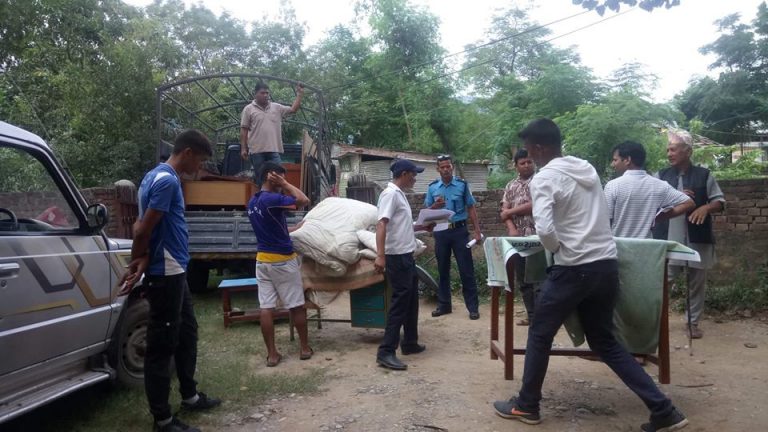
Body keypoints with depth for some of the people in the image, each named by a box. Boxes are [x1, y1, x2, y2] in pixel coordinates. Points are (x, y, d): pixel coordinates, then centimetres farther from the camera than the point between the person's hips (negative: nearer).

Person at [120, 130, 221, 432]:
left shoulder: (159, 176, 13)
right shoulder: (167, 180, -19)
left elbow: (141, 227, 9)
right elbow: (143, 229, -20)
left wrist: (140, 261, -4)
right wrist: (138, 263, -4)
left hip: (175, 272, 10)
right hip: (165, 274, -10)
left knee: (186, 334, 20)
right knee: (162, 345, -1)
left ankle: (190, 396, 35)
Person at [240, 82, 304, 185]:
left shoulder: (276, 107, 12)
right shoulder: (248, 109, 4)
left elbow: (293, 109, 11)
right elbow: (244, 130, 3)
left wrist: (299, 94, 4)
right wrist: (243, 148, -3)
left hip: (274, 150, 2)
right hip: (257, 151, -2)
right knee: (259, 178, 3)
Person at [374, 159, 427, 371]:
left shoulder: (399, 194, 15)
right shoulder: (390, 194, -16)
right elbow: (381, 224, -26)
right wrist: (380, 256, -34)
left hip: (406, 255, 10)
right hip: (397, 257, -10)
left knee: (411, 300, 17)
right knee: (400, 301, -9)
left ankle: (409, 343, 29)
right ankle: (386, 352, -6)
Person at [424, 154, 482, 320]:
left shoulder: (462, 185, 0)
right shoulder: (432, 187, 5)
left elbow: (471, 209, 2)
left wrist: (477, 231, -4)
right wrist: (435, 206, -15)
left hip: (459, 230, -2)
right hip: (441, 232, 2)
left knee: (466, 270, -1)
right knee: (443, 270, 10)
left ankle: (473, 307, 6)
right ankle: (444, 305, 21)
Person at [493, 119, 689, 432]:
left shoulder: (544, 178, -11)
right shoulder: (588, 169, 13)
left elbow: (544, 228, -24)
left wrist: (557, 250, -3)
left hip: (574, 269, -7)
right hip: (607, 266, 7)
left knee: (539, 335, 11)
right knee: (604, 341, 18)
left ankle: (526, 406, 24)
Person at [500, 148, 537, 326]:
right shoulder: (510, 186, 15)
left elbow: (534, 206, -12)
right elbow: (504, 212, 7)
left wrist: (510, 212, -3)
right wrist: (512, 229, -11)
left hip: (536, 237, -5)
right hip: (517, 238, 5)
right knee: (522, 280, 9)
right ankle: (532, 315, 19)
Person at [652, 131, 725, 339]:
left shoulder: (704, 175, 3)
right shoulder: (662, 176, 6)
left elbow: (720, 201, 5)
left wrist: (706, 207, -17)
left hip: (697, 238, 1)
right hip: (668, 239, 0)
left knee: (697, 282, 10)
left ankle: (693, 322, 22)